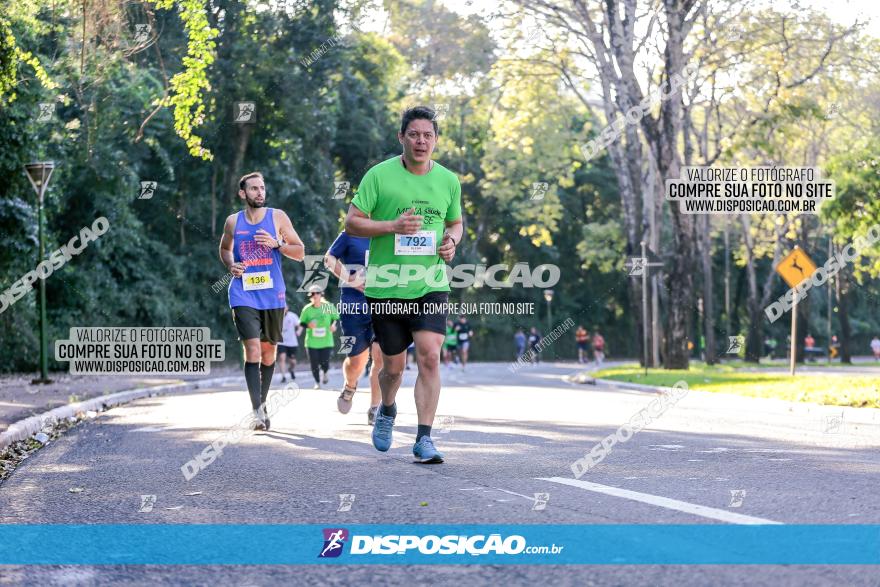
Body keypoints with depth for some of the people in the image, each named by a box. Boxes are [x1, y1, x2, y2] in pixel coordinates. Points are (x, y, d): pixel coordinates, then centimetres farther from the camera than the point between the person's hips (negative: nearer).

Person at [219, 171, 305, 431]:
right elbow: (224, 248, 23)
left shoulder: (277, 217, 2)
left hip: (273, 295, 1)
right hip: (244, 295, -1)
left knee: (268, 351, 11)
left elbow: (300, 252, 4)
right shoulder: (233, 222, 5)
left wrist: (277, 244, -13)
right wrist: (230, 266, 2)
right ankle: (257, 411, -17)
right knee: (252, 349, -15)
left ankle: (262, 402, 31)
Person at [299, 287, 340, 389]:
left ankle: (325, 373, 27)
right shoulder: (307, 309, -3)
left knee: (324, 363, -9)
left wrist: (334, 325, -11)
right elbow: (301, 323, 5)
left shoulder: (329, 307, -3)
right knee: (314, 364, 1)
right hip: (311, 341, 1)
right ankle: (317, 382, 25)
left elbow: (336, 318, 10)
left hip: (326, 341, -1)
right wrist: (308, 325, -17)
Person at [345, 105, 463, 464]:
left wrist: (452, 240, -1)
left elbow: (455, 222, 22)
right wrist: (392, 226, -18)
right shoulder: (379, 175, -4)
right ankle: (386, 411, 42)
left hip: (431, 286, 1)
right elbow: (352, 222, -4)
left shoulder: (448, 181, 7)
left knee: (430, 357, -15)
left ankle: (424, 439, -11)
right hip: (385, 287, -1)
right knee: (394, 366, 8)